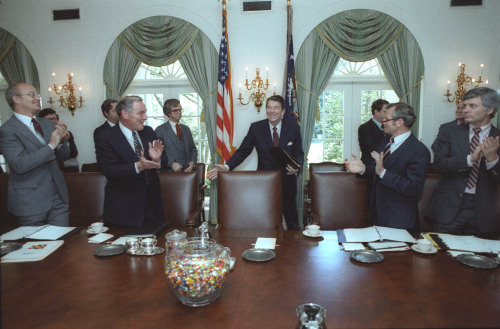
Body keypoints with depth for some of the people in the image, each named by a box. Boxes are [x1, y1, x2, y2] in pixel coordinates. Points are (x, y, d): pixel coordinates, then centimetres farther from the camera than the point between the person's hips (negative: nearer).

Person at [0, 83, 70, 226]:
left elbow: (64, 156, 11)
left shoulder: (46, 124, 10)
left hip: (58, 198, 5)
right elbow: (19, 164, -21)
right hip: (31, 202, -5)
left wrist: (60, 140, -9)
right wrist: (51, 145, -19)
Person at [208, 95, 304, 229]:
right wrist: (227, 167, -18)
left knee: (292, 221, 16)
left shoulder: (293, 127, -2)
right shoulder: (256, 127, -3)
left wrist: (296, 167, -20)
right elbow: (242, 151, -4)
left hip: (287, 180, 1)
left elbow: (299, 153, 2)